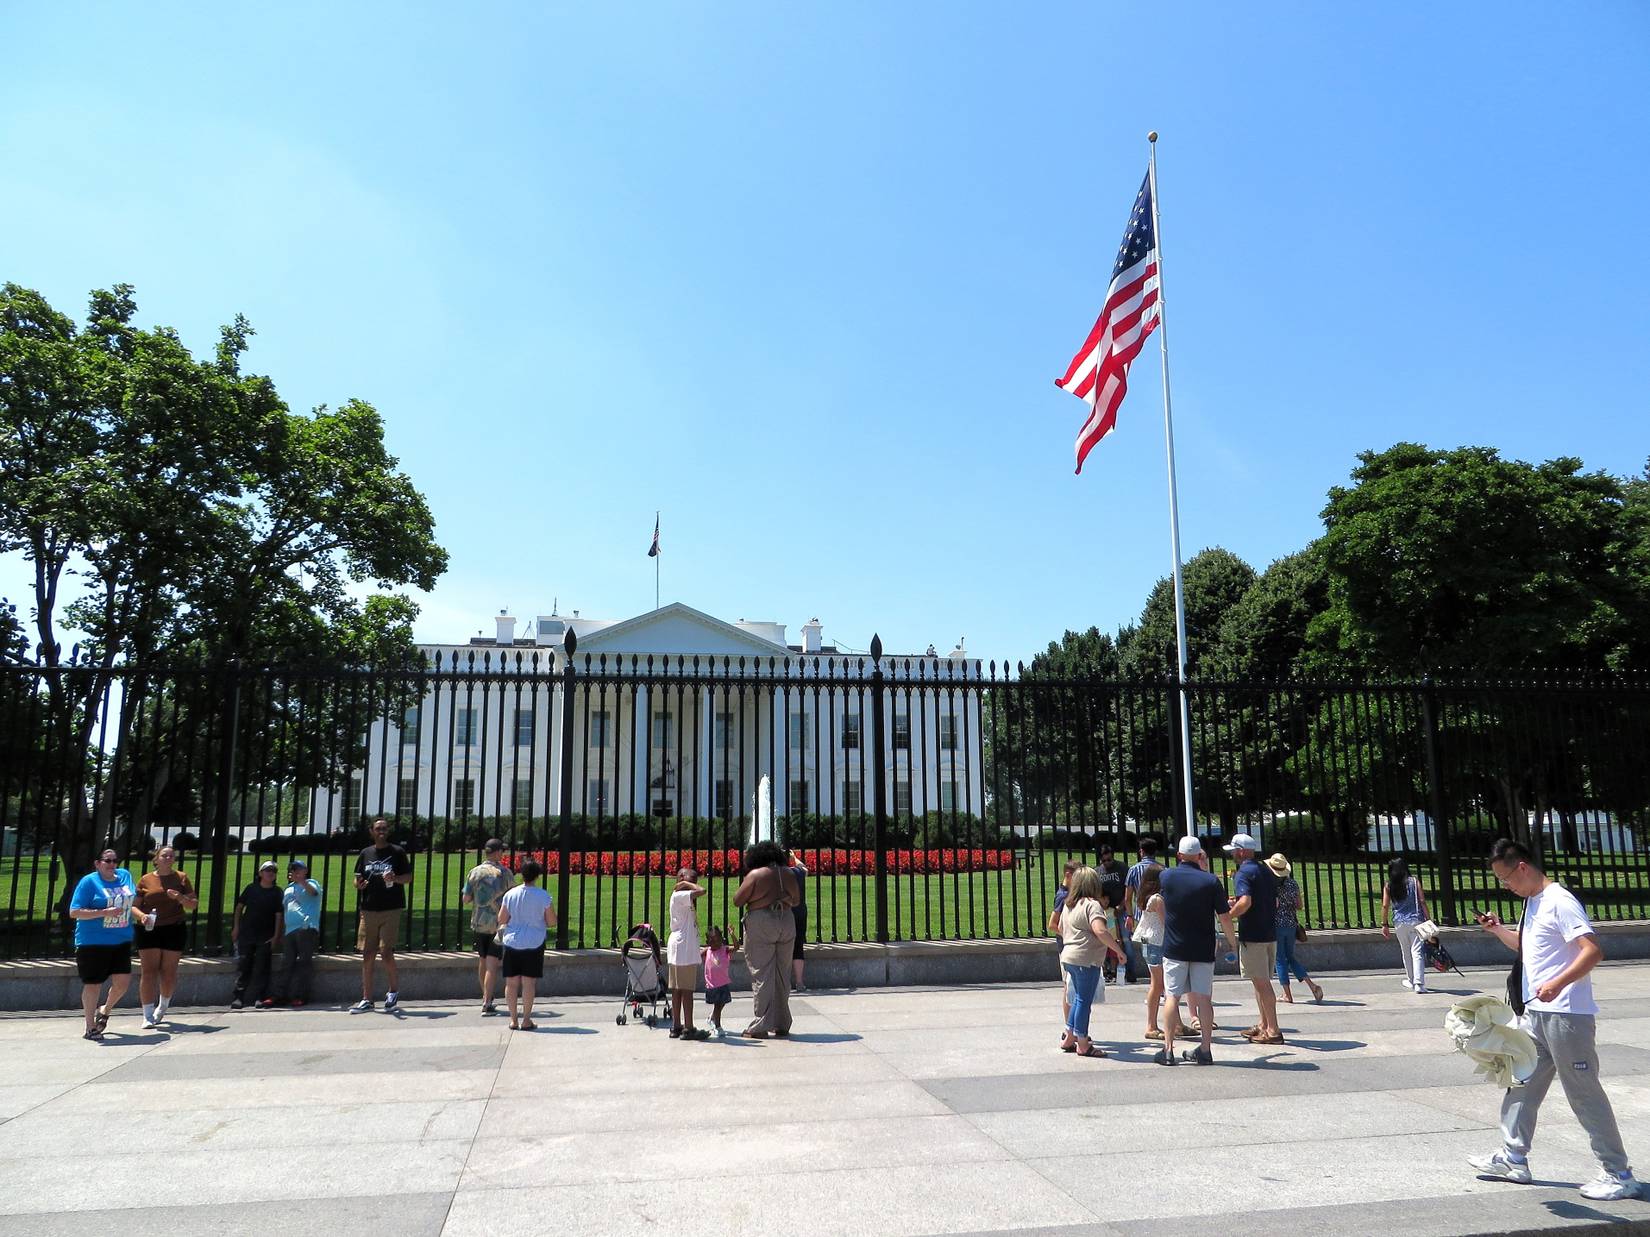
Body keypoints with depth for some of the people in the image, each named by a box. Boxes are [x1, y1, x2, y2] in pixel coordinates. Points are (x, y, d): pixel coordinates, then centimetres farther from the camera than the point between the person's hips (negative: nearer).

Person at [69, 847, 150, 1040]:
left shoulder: (125, 876, 9)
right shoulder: (89, 881, -8)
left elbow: (134, 898, 27)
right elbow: (74, 912, -12)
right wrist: (104, 912, -21)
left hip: (121, 941, 5)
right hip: (93, 942, -5)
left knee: (123, 982, 2)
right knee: (93, 984, 3)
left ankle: (105, 1010, 32)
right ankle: (90, 1027, 18)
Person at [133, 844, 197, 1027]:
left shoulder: (181, 878, 7)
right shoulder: (146, 880, 5)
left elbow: (194, 904, 7)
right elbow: (134, 905, 6)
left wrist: (181, 898, -13)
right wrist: (141, 915, -16)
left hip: (173, 930, 1)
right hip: (148, 930, -1)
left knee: (169, 972, 6)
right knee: (149, 971, -6)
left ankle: (162, 1007, 31)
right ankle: (148, 1016, -3)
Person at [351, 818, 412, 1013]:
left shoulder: (397, 852, 2)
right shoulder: (366, 853, 12)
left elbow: (409, 877, 1)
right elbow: (357, 879, 17)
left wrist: (395, 878, -18)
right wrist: (359, 884, -5)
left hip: (391, 909, -4)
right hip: (369, 909, 4)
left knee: (386, 951, -9)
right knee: (367, 954, 4)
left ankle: (393, 990, 13)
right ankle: (366, 999, 12)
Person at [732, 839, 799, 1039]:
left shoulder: (755, 874, -8)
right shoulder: (788, 874, 7)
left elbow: (737, 901, -3)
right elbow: (796, 900, 18)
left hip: (761, 925, -5)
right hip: (787, 923, 5)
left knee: (761, 974, -1)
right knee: (783, 975, 13)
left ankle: (760, 1026, 0)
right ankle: (782, 1024, 20)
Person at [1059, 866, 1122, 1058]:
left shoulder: (1068, 905, 13)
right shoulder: (1092, 905, -14)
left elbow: (1061, 929, 25)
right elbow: (1100, 930, -27)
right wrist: (1118, 948, -19)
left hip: (1069, 957, 9)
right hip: (1086, 960, -8)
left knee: (1078, 999, 18)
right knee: (1084, 1001, 0)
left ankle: (1068, 1039, 24)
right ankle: (1083, 1045, 6)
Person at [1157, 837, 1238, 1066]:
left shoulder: (1167, 877, -4)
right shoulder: (1210, 881, -7)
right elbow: (1225, 918, -5)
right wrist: (1233, 943, 10)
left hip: (1174, 948, 0)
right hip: (1203, 950, 0)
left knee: (1172, 997, 4)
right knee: (1204, 998, 5)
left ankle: (1168, 1049, 3)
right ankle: (1205, 1050, 7)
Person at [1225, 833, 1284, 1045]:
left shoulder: (1244, 873, -13)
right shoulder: (1266, 871, 14)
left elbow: (1246, 902, -27)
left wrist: (1229, 915, -13)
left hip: (1252, 935, -9)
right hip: (1270, 934, 9)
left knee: (1261, 982, -4)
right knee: (1262, 981, 17)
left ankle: (1273, 1030, -2)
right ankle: (1263, 1025, 22)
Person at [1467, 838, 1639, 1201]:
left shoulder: (1559, 901, -16)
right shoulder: (1531, 902, 13)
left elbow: (1593, 950, -25)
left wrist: (1557, 984, -35)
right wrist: (1498, 930, 11)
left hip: (1566, 1015, -10)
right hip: (1536, 1013, 10)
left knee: (1583, 1092, -1)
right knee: (1521, 1084, 13)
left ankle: (1618, 1174, 12)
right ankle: (1513, 1158, 22)